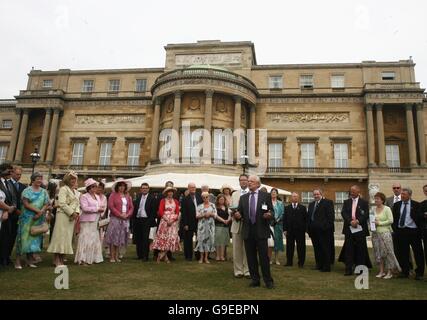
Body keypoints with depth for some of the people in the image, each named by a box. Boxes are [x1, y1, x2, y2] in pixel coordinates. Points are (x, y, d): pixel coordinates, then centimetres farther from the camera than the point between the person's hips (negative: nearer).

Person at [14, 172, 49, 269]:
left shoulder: (44, 192, 10)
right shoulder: (27, 191, -1)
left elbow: (46, 204, 3)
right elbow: (25, 204, -10)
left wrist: (40, 213, -14)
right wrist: (38, 210, -16)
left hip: (39, 219, 3)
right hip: (27, 218, -3)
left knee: (34, 237, 5)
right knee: (24, 236, -3)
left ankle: (30, 259, 13)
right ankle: (18, 260, 5)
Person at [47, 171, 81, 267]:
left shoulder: (76, 191, 19)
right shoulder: (63, 189, -6)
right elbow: (62, 204, -15)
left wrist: (77, 212, -1)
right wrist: (72, 213, -16)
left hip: (71, 217, 8)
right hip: (63, 215, -8)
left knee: (68, 237, 7)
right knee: (61, 236, -5)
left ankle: (61, 259, 14)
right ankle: (57, 260, 1)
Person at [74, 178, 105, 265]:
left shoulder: (97, 197, 19)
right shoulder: (84, 197, -4)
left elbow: (102, 206, 19)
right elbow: (85, 208, -17)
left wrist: (102, 209, -5)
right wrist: (97, 209, -14)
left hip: (96, 221, 8)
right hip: (87, 221, -7)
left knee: (95, 240, 7)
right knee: (86, 239, -8)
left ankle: (93, 258, 15)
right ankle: (83, 259, -2)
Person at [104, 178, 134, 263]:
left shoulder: (127, 196, 14)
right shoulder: (113, 195, 1)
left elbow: (131, 207, 11)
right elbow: (111, 206, -10)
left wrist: (127, 215, -7)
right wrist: (120, 215, -15)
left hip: (125, 219, 5)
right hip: (115, 218, -5)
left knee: (121, 238, 7)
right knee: (113, 237, -4)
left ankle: (117, 256, 13)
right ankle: (112, 257, 1)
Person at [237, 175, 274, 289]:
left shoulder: (266, 196, 4)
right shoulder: (243, 197, 13)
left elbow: (272, 211, 1)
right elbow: (240, 213, 9)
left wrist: (269, 214, -21)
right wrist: (238, 215, -13)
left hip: (261, 230, -3)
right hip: (248, 231, 3)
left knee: (264, 256, -1)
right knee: (251, 257, 8)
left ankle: (268, 280, 11)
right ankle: (255, 279, 20)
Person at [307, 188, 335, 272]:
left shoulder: (328, 202, -3)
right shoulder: (311, 204, 19)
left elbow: (331, 215, -9)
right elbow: (309, 217, 19)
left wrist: (327, 226, -15)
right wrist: (309, 228, 11)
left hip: (323, 230, -7)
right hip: (314, 230, 7)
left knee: (325, 249, -2)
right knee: (317, 249, 12)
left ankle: (326, 267, 4)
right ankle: (319, 265, 21)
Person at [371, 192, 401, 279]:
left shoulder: (387, 209, -6)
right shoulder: (374, 209, 10)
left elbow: (390, 221, -11)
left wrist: (379, 223, -13)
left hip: (385, 233, -5)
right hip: (375, 233, 5)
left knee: (387, 252, -2)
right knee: (378, 252, 7)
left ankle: (390, 272, 7)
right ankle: (381, 271, 16)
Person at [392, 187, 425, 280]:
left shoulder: (416, 205, -2)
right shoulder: (396, 205, 7)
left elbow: (420, 218, -4)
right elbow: (394, 218, 9)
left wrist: (420, 230, -8)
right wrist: (395, 229, 2)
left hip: (414, 231, -3)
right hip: (401, 231, 3)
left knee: (418, 253, 4)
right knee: (402, 253, 9)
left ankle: (419, 273, 17)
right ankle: (405, 272, 21)